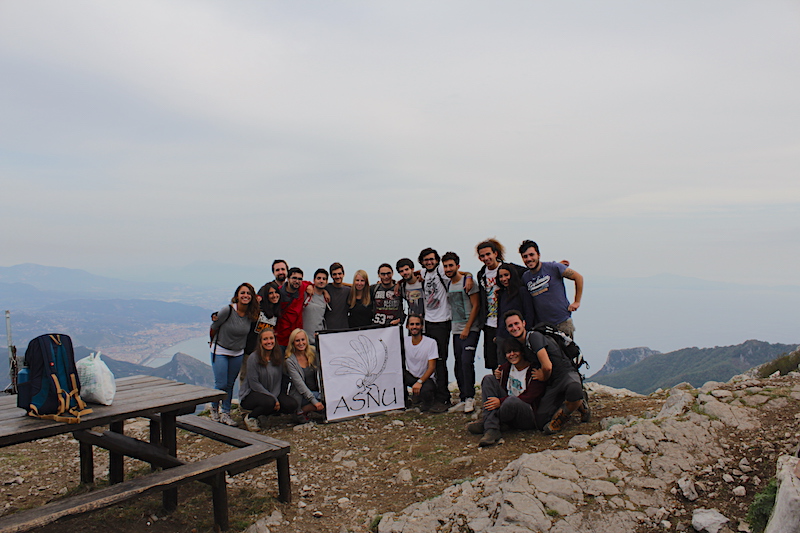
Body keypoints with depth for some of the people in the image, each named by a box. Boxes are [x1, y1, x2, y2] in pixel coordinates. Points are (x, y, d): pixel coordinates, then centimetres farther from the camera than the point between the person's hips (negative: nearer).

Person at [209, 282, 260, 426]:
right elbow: (213, 327, -7)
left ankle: (226, 414, 21)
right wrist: (214, 342, 8)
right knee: (221, 384, -3)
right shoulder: (227, 310, -21)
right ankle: (214, 409, 23)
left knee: (230, 384, 9)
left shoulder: (252, 314, -7)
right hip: (220, 351, -4)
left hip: (238, 353, 4)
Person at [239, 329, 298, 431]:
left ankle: (263, 414, 7)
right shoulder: (253, 358, -14)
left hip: (274, 393, 6)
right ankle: (250, 417, -4)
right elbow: (254, 384, -16)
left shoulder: (278, 357, 1)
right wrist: (274, 399, -20)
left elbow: (283, 379, 6)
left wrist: (276, 397, -10)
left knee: (292, 405, -17)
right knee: (269, 402, -35)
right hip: (250, 394, -5)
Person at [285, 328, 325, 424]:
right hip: (300, 396, -6)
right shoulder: (290, 361, -10)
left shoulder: (313, 353, 2)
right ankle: (300, 412, -7)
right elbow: (299, 384, -17)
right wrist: (314, 401, -24)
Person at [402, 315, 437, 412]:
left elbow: (432, 367, -16)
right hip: (410, 376, 4)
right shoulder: (404, 341, -2)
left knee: (425, 391, -38)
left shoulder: (431, 342, -14)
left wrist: (420, 382, -30)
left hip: (426, 378, -4)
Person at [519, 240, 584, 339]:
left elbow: (578, 277, 1)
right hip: (541, 326, 3)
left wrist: (577, 302, 1)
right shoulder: (525, 277, 7)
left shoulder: (552, 267, -6)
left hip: (563, 322, -3)